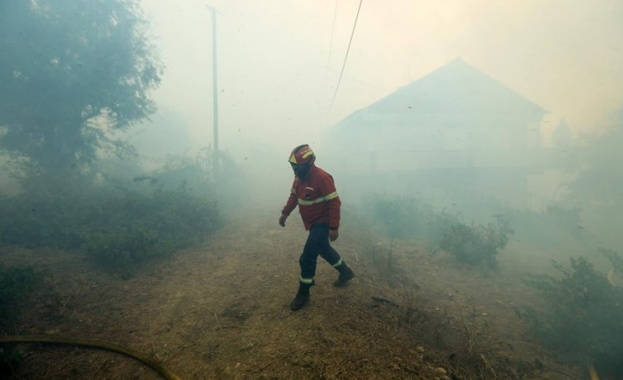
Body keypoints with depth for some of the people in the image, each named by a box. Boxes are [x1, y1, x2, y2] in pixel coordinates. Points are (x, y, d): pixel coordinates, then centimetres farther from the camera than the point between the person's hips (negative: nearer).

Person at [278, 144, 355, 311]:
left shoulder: (322, 177, -26)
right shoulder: (299, 176, 0)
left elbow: (334, 203, -25)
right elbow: (294, 195, 14)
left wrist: (334, 228, -25)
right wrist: (285, 213, 8)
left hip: (322, 223, -9)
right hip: (312, 222, 9)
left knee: (307, 257, -9)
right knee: (323, 249, 24)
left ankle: (303, 293, 9)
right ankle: (346, 272, 45)